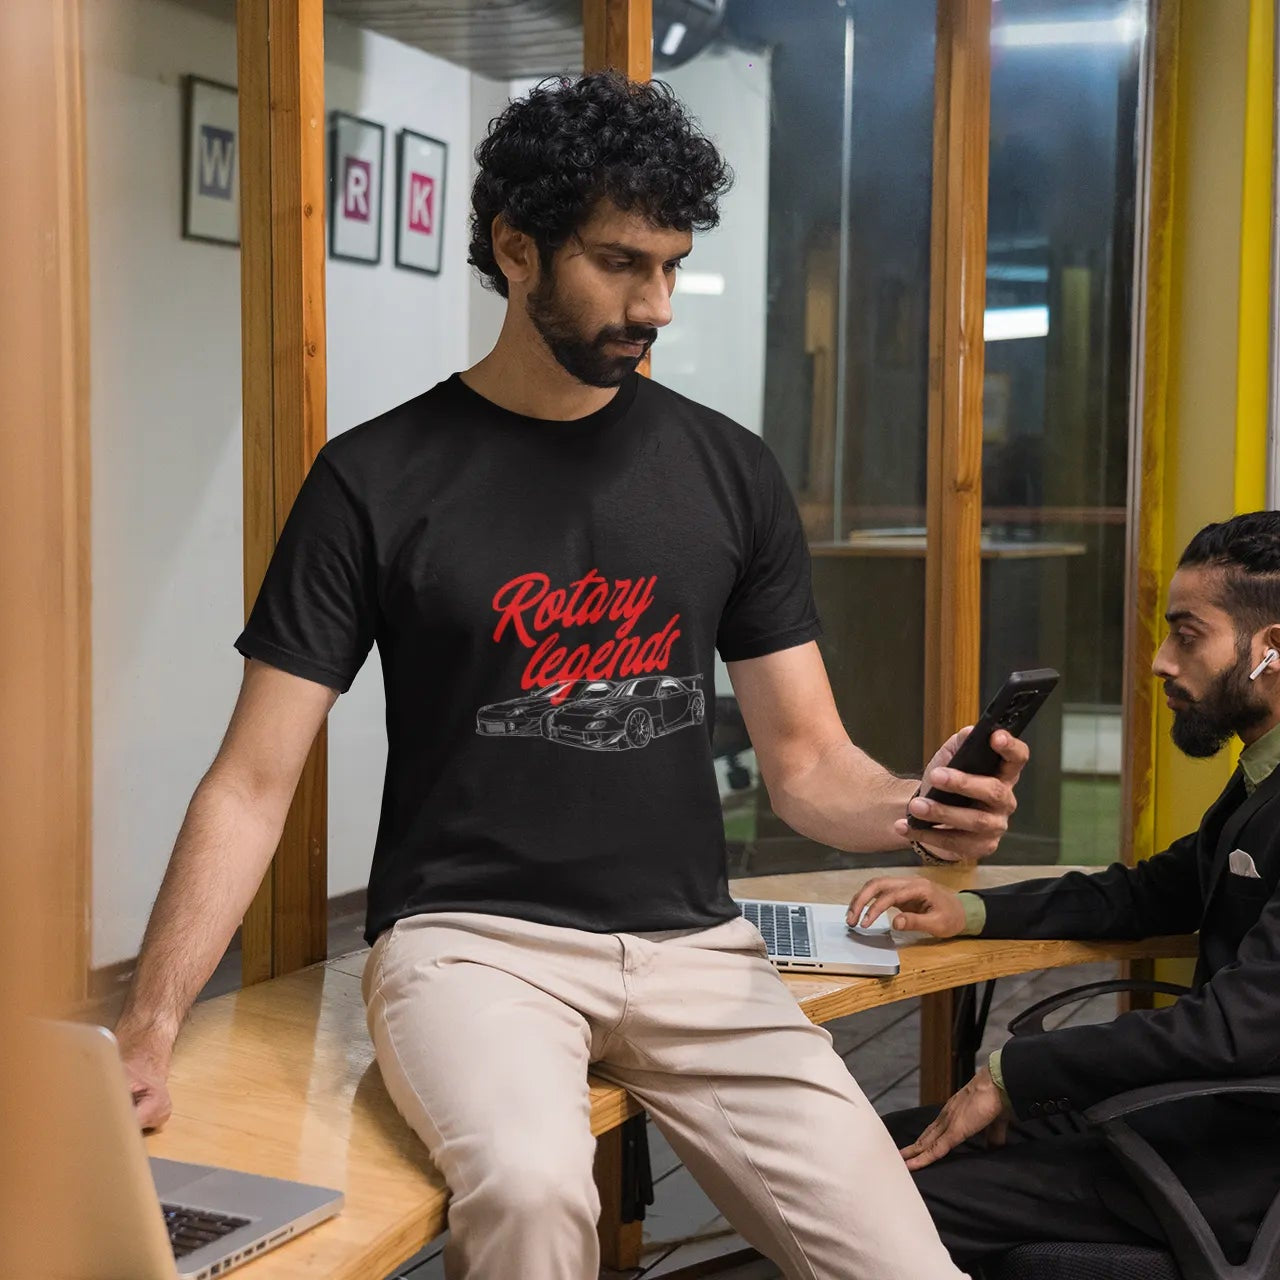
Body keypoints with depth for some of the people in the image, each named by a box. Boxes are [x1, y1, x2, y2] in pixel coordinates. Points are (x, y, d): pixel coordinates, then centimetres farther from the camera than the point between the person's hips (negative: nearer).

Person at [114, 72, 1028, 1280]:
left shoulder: (728, 469, 7)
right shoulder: (377, 482, -2)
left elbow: (806, 762, 9)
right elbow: (253, 785, -3)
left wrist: (914, 811, -14)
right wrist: (148, 1028, -14)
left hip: (694, 945, 3)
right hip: (470, 940, -3)